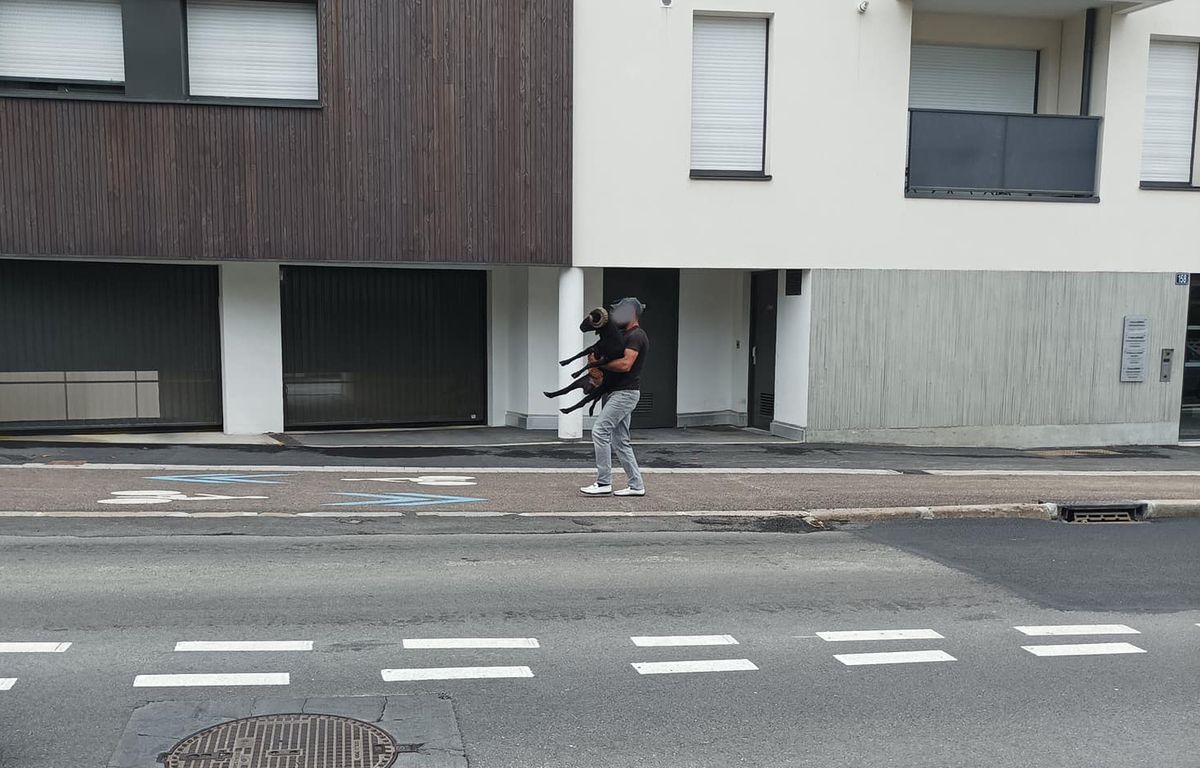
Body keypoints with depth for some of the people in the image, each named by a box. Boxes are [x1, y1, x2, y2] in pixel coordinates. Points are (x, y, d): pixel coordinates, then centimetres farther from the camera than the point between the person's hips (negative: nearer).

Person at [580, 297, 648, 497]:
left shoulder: (636, 336, -12)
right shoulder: (626, 335, 21)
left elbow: (625, 364, -22)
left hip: (626, 393, -10)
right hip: (618, 392, 10)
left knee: (600, 430, -14)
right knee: (620, 441, 9)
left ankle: (604, 483, -11)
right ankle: (636, 485, 12)